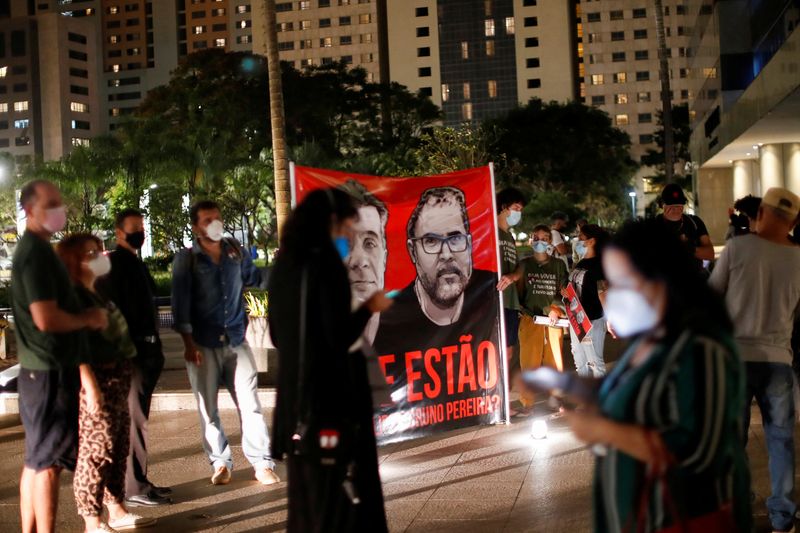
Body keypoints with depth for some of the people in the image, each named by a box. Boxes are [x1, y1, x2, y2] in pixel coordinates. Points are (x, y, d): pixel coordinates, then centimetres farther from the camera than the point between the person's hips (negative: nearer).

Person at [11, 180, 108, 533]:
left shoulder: (34, 248, 15)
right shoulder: (36, 252, -17)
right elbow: (46, 318, -25)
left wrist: (86, 314, 10)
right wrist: (89, 318, -10)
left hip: (40, 369, 10)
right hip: (50, 371, -10)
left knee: (36, 459, 15)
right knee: (48, 460, -5)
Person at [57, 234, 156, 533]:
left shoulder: (97, 295, 17)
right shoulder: (74, 296, -11)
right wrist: (90, 387, -24)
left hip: (117, 379, 10)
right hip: (96, 380, -10)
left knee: (119, 447, 14)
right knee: (96, 449, -8)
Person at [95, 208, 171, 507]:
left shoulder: (135, 263, 18)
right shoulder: (114, 265, -11)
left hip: (145, 351, 9)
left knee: (137, 418, 14)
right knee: (134, 420, -6)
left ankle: (139, 481, 22)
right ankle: (134, 488, 0)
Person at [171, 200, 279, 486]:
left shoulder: (236, 252, 9)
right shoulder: (186, 259, -2)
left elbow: (255, 278, 29)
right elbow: (180, 302, -8)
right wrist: (188, 342, -14)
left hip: (236, 341, 2)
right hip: (203, 345, -2)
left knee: (250, 404, -2)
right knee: (208, 408, 4)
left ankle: (262, 463, 3)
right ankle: (221, 464, 16)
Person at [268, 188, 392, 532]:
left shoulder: (285, 264, 9)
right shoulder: (325, 262, -14)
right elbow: (340, 338, -19)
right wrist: (368, 309, -2)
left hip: (296, 395, 8)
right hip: (331, 395, -8)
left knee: (306, 498, 17)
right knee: (339, 496, 1)